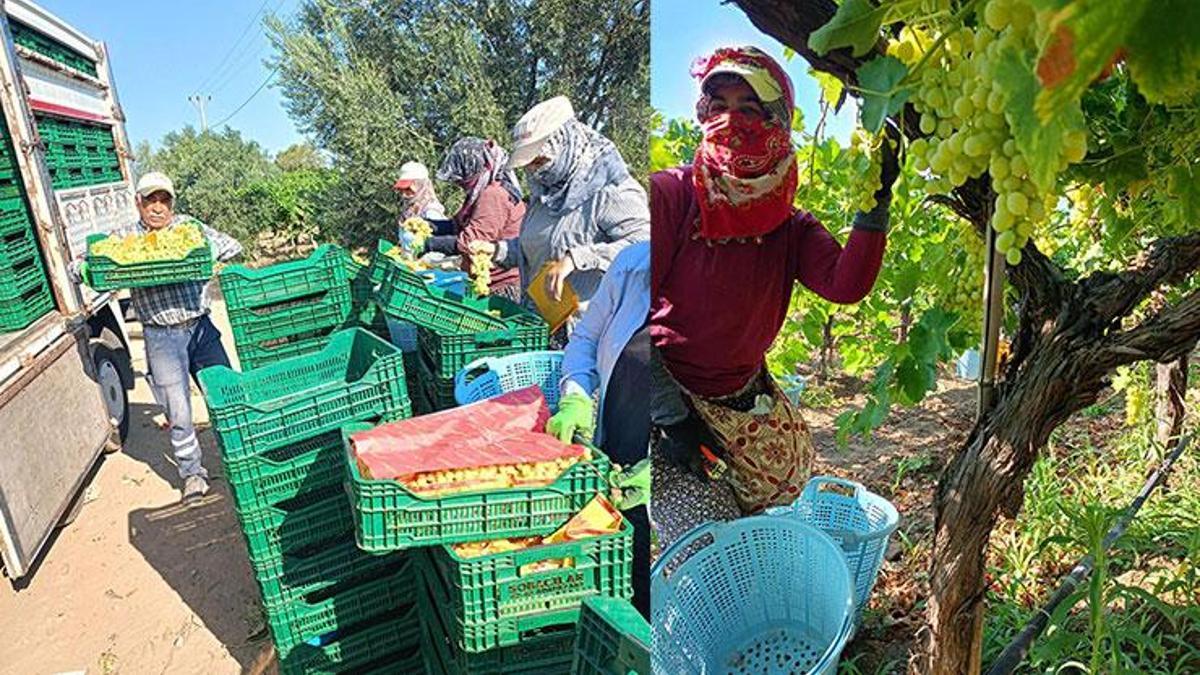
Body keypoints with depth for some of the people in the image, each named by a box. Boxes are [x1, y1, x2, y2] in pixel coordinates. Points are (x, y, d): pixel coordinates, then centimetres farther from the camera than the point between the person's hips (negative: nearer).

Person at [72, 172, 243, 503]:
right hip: (161, 336, -1)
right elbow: (77, 267, 5)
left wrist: (207, 250, -13)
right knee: (178, 411, 1)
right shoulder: (122, 237, 5)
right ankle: (192, 472, 19)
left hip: (201, 326, 1)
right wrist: (88, 269, -19)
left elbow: (232, 246, 6)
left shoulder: (188, 225, 8)